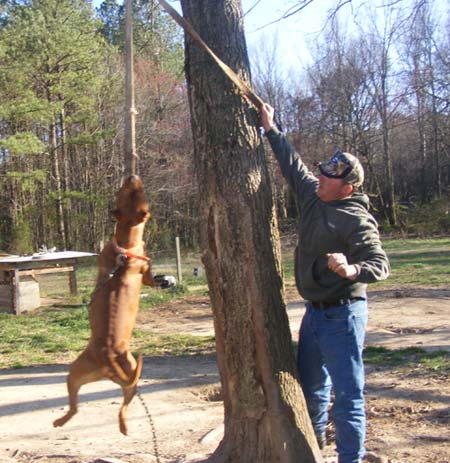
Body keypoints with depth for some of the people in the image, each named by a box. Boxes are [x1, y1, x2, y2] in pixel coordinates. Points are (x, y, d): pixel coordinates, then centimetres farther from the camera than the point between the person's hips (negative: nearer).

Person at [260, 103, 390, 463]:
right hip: (315, 311, 9)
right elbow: (293, 165, 17)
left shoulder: (357, 220, -20)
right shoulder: (313, 196, 3)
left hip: (342, 314, -9)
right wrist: (271, 131, 20)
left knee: (347, 392, -4)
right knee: (311, 383, 23)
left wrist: (352, 270, -45)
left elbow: (380, 264, -26)